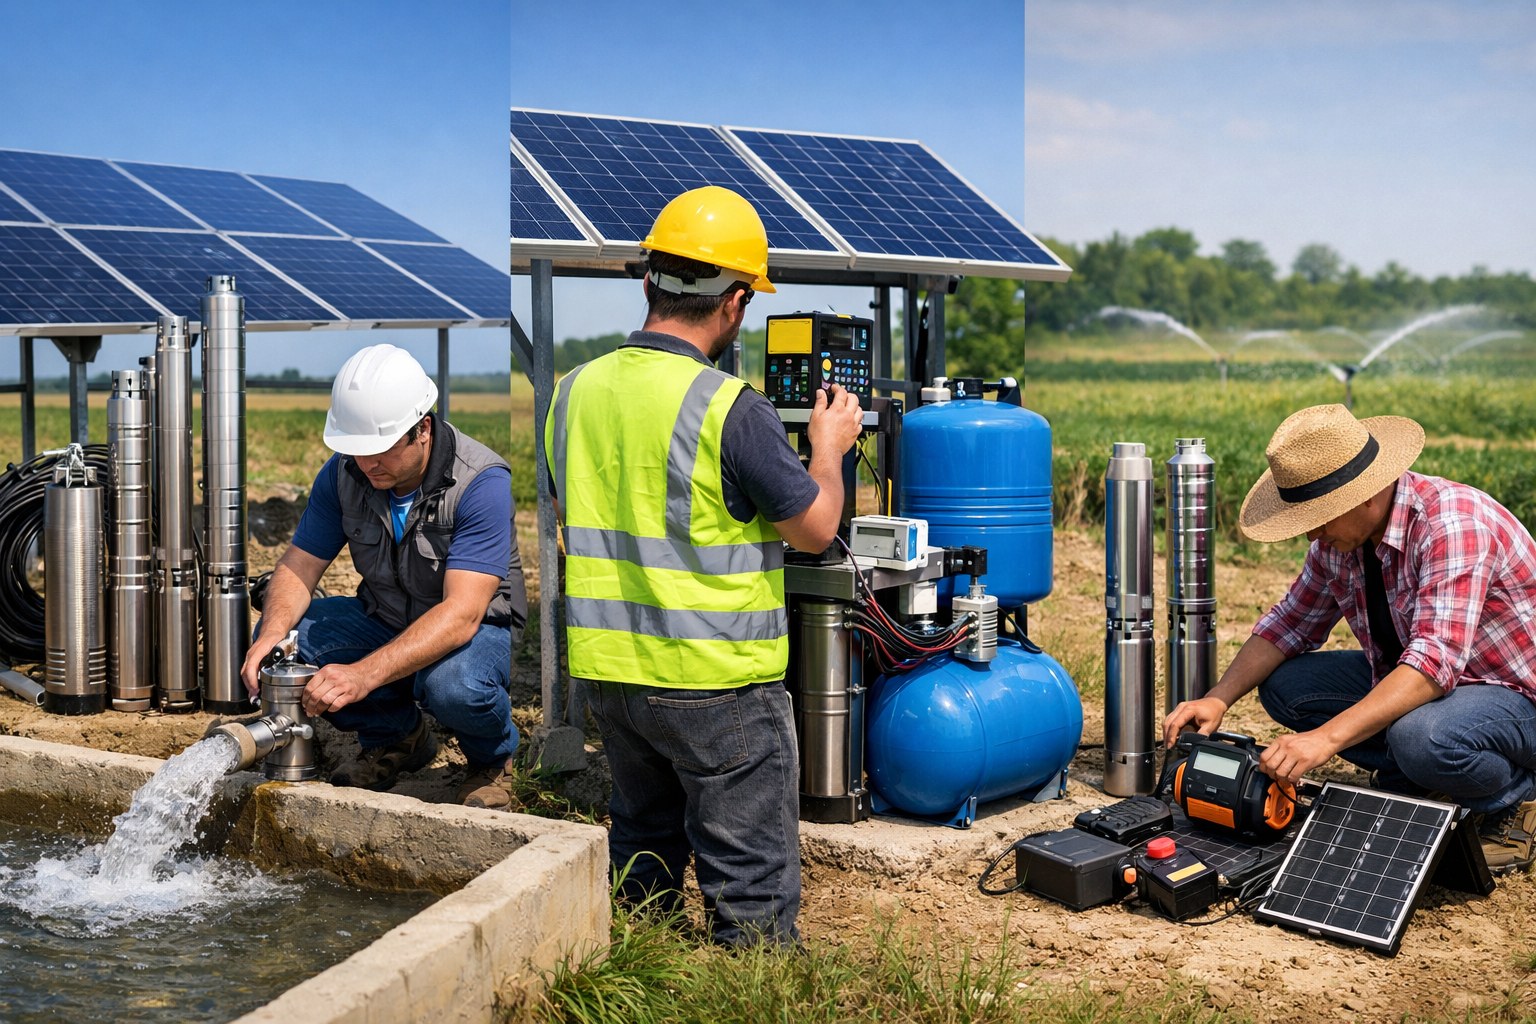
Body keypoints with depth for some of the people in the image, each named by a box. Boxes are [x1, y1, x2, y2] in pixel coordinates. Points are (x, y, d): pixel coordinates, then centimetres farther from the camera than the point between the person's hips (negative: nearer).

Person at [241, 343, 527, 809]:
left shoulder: (481, 482, -27)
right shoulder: (344, 472, -10)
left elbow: (460, 615, -35)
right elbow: (300, 564, -5)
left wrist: (363, 675, -46)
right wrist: (274, 629, -29)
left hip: (475, 630, -5)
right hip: (384, 622, 6)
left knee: (454, 685, -39)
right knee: (283, 642, -19)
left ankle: (493, 758, -1)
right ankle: (396, 735, 6)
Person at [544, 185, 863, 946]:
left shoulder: (575, 391, 2)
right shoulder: (729, 407, -19)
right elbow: (815, 528, -10)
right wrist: (828, 446, 8)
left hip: (608, 669, 7)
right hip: (716, 682, -7)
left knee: (640, 862, 24)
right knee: (751, 886, 5)